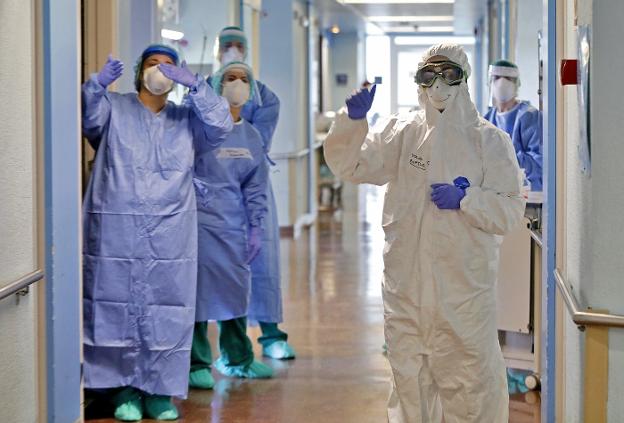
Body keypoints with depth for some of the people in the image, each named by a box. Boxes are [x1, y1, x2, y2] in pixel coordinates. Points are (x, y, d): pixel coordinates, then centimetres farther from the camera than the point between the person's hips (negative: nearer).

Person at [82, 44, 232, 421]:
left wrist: (194, 84, -12)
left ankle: (160, 390, 10)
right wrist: (98, 84, -31)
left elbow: (221, 126, -1)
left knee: (168, 311, 1)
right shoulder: (114, 108, 7)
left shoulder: (187, 118, 16)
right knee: (118, 306, 0)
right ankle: (124, 388, 10)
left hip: (171, 233, 2)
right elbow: (86, 118, -12)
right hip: (117, 229, -2)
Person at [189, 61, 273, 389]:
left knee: (236, 288, 10)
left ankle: (237, 358, 25)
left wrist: (255, 227, 11)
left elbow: (255, 187, 15)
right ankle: (196, 364, 4)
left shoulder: (252, 137, 14)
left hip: (234, 225, 6)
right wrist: (191, 183, -18)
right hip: (199, 218, -6)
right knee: (198, 288, -5)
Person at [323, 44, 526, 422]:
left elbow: (511, 210, -4)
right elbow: (349, 165, 0)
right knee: (409, 378, 13)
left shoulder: (490, 140, -1)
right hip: (407, 285, 3)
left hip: (465, 288, -3)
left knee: (472, 380, 2)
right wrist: (354, 120, -15)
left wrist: (464, 200, -18)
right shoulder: (402, 132, 6)